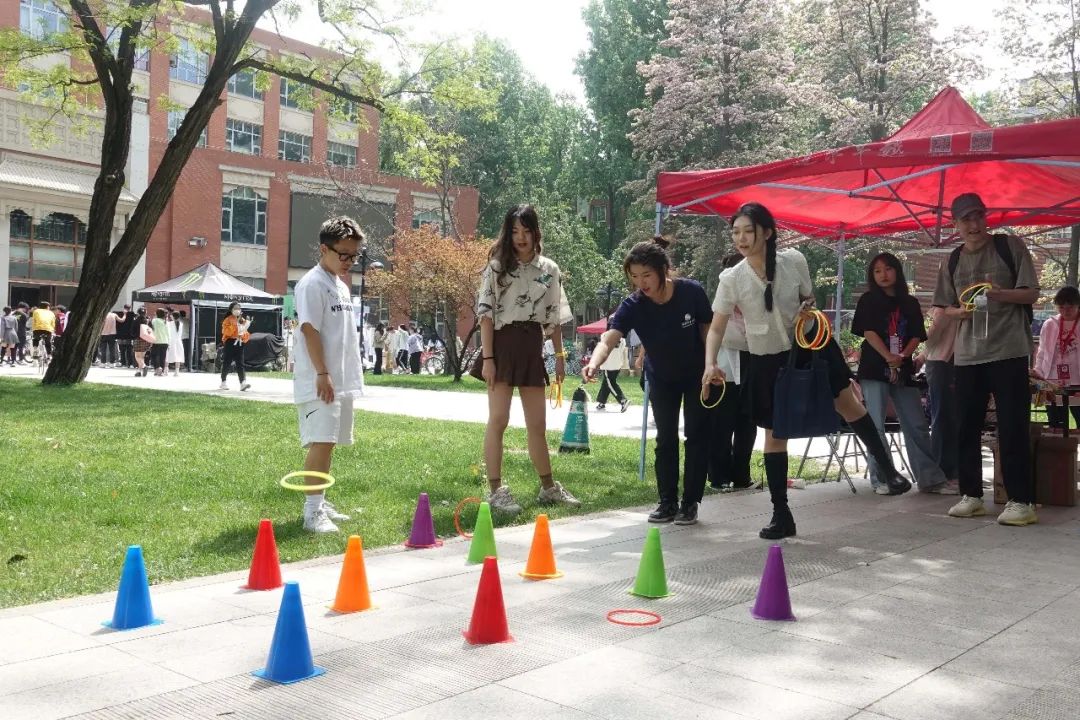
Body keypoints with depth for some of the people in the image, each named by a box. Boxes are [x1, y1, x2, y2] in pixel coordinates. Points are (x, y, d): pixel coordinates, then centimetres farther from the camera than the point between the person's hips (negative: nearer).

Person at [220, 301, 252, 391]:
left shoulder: (243, 320, 14)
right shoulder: (228, 320, -2)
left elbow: (246, 333, 21)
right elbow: (226, 332, -17)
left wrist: (245, 336, -1)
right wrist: (236, 324, -21)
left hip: (239, 344, 4)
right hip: (230, 343, -4)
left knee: (240, 364, -6)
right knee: (226, 363, 5)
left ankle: (243, 383, -18)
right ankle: (223, 382, 18)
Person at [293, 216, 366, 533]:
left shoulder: (342, 286, 17)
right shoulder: (313, 284, -10)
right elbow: (310, 330, -17)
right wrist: (322, 374, -21)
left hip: (341, 382, 9)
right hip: (320, 382, -9)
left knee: (328, 442, 13)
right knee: (321, 442, -13)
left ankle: (320, 502, 22)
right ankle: (312, 510, -10)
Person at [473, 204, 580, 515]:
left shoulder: (549, 270, 9)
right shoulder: (498, 266, -2)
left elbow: (554, 317, 14)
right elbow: (485, 312, -7)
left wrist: (560, 355, 10)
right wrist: (487, 357, -13)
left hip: (532, 347, 4)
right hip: (503, 344, -4)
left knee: (537, 423, 11)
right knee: (498, 419, -4)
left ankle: (548, 487, 22)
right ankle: (496, 491, 3)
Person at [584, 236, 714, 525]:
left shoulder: (692, 292, -26)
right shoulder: (632, 306, -26)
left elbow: (707, 331, -10)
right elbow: (609, 338, -42)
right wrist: (594, 362, -62)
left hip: (697, 374, -1)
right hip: (661, 378, 1)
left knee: (696, 437, 3)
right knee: (666, 439, 5)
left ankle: (690, 503, 13)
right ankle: (667, 502, 16)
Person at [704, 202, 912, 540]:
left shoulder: (794, 261, -12)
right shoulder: (732, 280, -17)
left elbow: (808, 298, 6)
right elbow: (716, 328, -13)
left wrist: (807, 308, -18)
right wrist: (710, 364, -29)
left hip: (808, 346, 1)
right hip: (768, 361, -1)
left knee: (847, 403, 7)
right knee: (775, 434, 4)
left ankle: (888, 468, 28)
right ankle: (781, 515, 13)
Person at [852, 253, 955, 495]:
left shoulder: (910, 303, 13)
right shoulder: (868, 301, 4)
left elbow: (917, 336, 6)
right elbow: (868, 332, -8)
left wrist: (903, 356, -13)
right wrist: (888, 357, -22)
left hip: (903, 370, 3)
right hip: (874, 368, -3)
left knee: (917, 426, 3)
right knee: (876, 425, -5)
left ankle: (930, 478, 9)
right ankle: (881, 479, 2)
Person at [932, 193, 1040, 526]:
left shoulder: (1010, 247, 2)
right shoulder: (953, 261, 12)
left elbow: (1031, 294, -1)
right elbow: (946, 307, 15)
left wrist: (999, 293, -19)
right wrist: (961, 311, -7)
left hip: (1009, 351, -4)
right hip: (967, 355, 4)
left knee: (1012, 428, -5)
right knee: (967, 427, 8)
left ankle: (1021, 501, 0)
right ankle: (971, 495, 18)